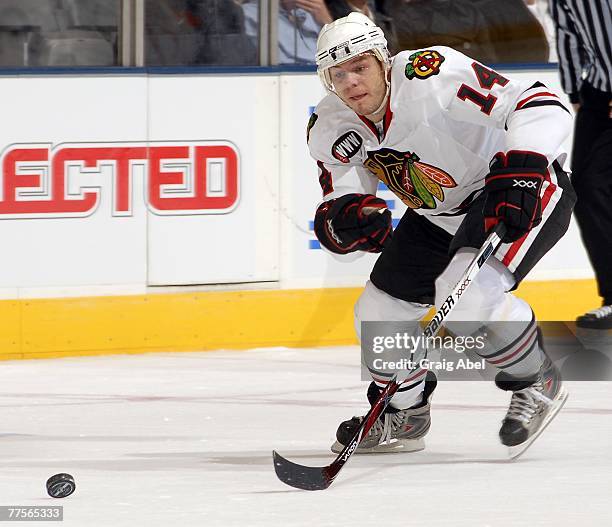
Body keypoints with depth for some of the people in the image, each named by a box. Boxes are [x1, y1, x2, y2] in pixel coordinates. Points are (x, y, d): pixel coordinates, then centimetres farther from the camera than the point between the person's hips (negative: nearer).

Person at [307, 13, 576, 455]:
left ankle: (536, 384, -4)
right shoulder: (329, 130, -9)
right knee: (379, 311, 5)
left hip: (526, 190, -8)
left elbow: (542, 107, -34)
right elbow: (334, 219, -10)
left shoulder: (431, 75, -30)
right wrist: (344, 223, -34)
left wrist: (521, 167, -49)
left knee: (468, 296, -29)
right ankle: (403, 415, 31)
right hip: (439, 215, 8)